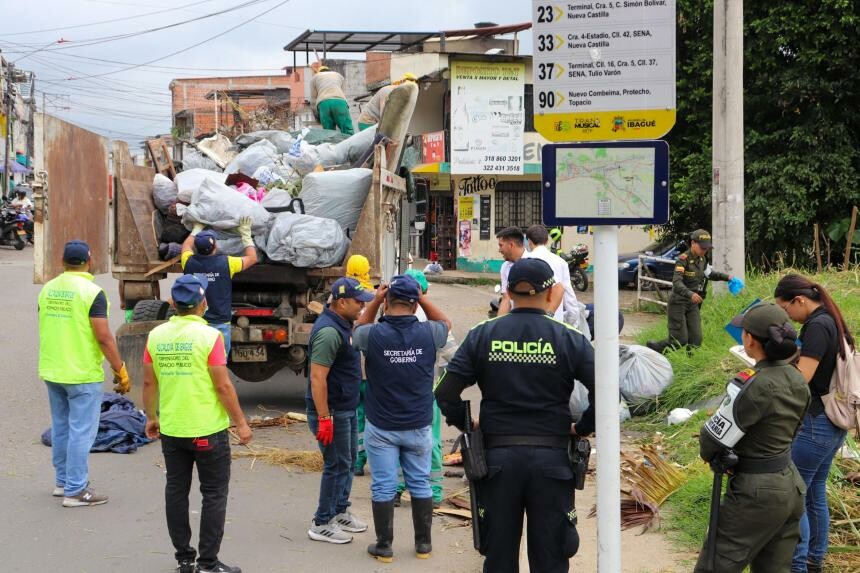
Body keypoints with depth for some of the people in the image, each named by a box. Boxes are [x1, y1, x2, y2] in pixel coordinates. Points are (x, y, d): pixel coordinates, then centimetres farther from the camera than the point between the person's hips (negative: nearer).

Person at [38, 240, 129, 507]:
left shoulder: (47, 289, 5)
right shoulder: (92, 292, -16)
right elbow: (103, 337, -18)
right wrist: (121, 371, -11)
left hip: (51, 372, 7)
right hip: (82, 374, -7)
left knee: (60, 428, 17)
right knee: (81, 432, -2)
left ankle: (62, 481, 27)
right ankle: (75, 491, 0)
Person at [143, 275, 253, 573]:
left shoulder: (156, 336, 0)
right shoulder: (209, 336, -15)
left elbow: (149, 383, 6)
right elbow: (223, 386, -14)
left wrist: (151, 418, 19)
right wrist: (241, 423, -5)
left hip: (171, 430, 5)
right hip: (208, 430, -5)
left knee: (176, 492, 14)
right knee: (214, 495, 5)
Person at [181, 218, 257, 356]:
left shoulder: (189, 262, -3)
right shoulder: (226, 263, -11)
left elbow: (186, 246, 22)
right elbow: (252, 258, 7)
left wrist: (197, 228, 35)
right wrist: (245, 233, 16)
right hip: (219, 324, -3)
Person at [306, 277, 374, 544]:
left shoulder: (342, 324, 6)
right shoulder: (329, 331, -25)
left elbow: (363, 325, 33)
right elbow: (317, 377, -28)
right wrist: (324, 418, -28)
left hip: (347, 407, 10)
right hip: (332, 411, -10)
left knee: (348, 460, 19)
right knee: (337, 465, -2)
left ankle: (340, 512, 34)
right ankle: (322, 524, 8)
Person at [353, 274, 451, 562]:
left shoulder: (374, 334, -15)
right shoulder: (427, 333, -12)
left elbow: (358, 328, 10)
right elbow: (445, 323, 13)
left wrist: (375, 300, 4)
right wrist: (423, 298, 5)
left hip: (381, 427, -2)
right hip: (418, 427, 2)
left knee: (383, 487, 6)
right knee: (420, 484, 14)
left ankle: (384, 546, 12)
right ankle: (423, 544, 22)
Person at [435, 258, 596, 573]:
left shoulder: (482, 335, -1)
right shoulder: (570, 339, -4)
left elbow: (446, 393, -6)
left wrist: (467, 424, 10)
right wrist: (582, 428, 4)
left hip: (498, 456, 1)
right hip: (551, 459, -1)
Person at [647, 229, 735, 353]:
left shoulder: (702, 259, 6)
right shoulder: (683, 259, -19)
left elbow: (710, 274, 26)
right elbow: (677, 283, -31)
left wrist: (726, 277, 10)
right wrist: (690, 294, -47)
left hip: (693, 304, 7)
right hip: (678, 303, -7)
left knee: (696, 340, -2)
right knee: (680, 340, -8)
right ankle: (652, 347, 13)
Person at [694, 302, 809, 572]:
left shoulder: (751, 385, -23)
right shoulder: (797, 380, 2)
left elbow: (713, 438, -16)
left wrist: (709, 454, 6)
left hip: (756, 492, -8)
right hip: (791, 486, 8)